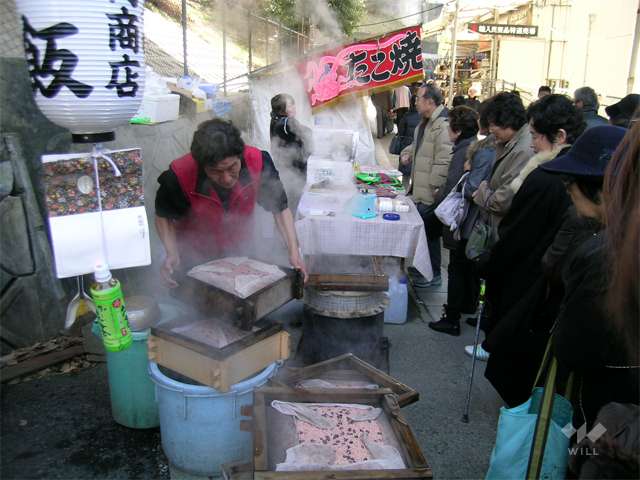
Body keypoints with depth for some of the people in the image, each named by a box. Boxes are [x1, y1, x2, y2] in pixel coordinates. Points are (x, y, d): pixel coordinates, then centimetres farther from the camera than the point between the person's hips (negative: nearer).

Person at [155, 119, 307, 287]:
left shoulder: (257, 162, -28)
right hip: (193, 257, -1)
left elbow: (280, 208, -13)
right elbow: (163, 215, -10)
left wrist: (294, 251, -23)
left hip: (238, 252, 2)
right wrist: (172, 253, -25)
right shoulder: (179, 176, -31)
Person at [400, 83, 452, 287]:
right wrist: (407, 152, 11)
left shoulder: (443, 125, -21)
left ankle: (433, 276, 16)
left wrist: (434, 186, -25)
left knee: (430, 232, 1)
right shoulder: (425, 123, 12)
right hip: (420, 190, 10)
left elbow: (444, 161, -26)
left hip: (431, 194, -10)